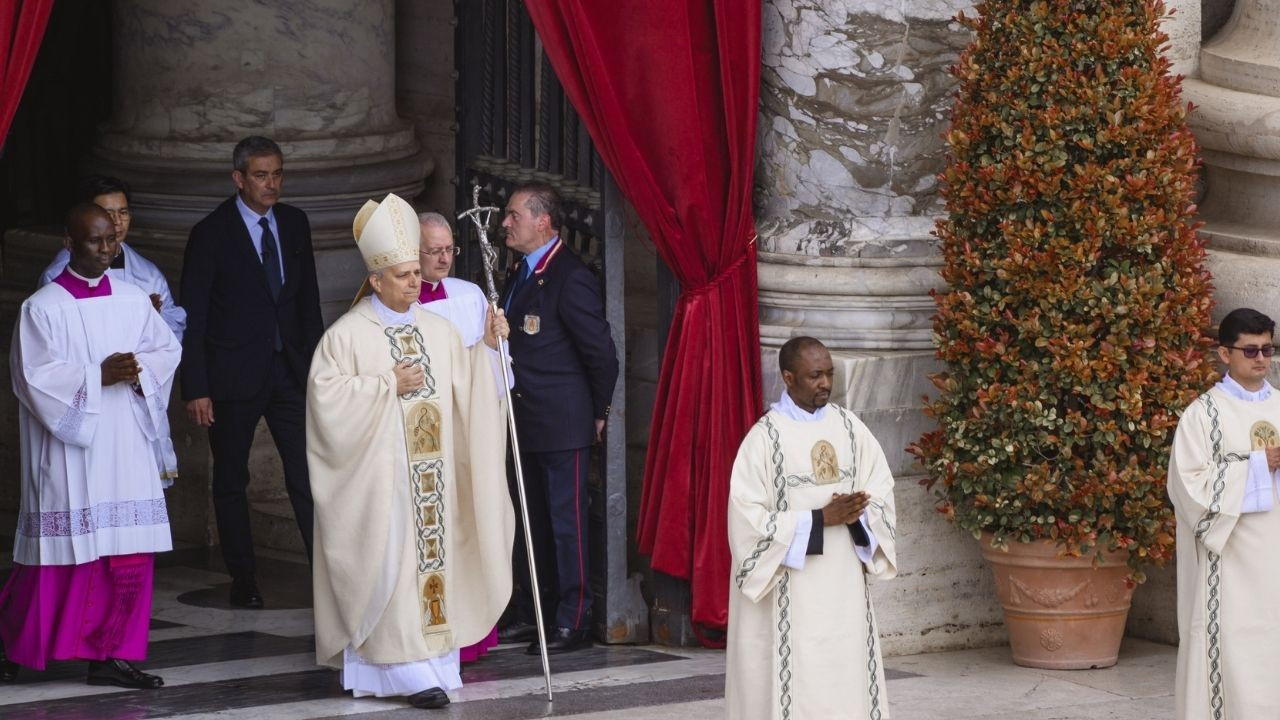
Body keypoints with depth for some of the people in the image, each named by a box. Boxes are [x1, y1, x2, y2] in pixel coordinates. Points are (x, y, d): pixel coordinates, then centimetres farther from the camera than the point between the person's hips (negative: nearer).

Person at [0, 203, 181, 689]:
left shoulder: (133, 300, 7)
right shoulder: (42, 309, -7)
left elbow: (168, 349, 12)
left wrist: (139, 369, -8)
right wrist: (99, 376, -17)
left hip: (125, 447, 5)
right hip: (68, 450, -5)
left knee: (129, 554, 0)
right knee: (63, 556, 0)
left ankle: (111, 655, 6)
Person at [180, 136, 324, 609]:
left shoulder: (294, 224, 6)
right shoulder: (212, 234, -9)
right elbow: (191, 317, -8)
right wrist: (195, 389, -12)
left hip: (289, 370, 3)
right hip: (234, 375, -3)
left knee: (308, 476, -4)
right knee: (231, 481, 7)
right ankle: (243, 583, 16)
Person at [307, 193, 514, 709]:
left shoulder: (438, 330, 11)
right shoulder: (348, 335, -5)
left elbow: (466, 387, 11)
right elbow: (326, 395, -11)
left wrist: (486, 347, -4)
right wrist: (389, 386, -13)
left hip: (431, 474, 5)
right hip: (379, 478, -5)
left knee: (432, 557, 4)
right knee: (393, 564, -9)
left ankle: (433, 658, 10)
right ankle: (409, 670, -11)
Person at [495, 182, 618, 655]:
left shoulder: (570, 279, -15)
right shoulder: (519, 274, 13)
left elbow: (600, 352, -13)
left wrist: (598, 412, -5)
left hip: (563, 425, -9)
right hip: (528, 425, 9)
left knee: (566, 522, -4)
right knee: (532, 522, 14)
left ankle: (572, 622, 1)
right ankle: (531, 615, 22)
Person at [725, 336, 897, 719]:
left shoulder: (849, 427, 6)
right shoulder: (765, 437, -8)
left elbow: (882, 491, 9)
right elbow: (749, 518, -11)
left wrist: (859, 513, -13)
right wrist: (820, 519, -17)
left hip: (845, 585, 4)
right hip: (792, 592, -4)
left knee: (848, 681, 3)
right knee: (797, 687, -5)